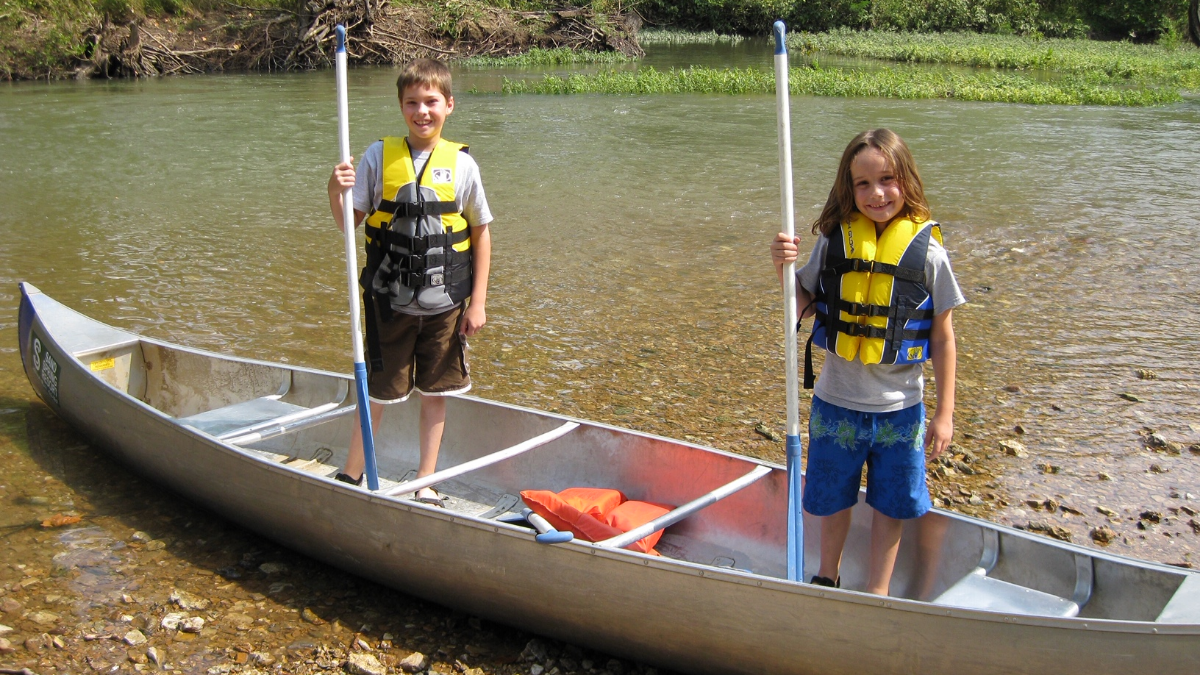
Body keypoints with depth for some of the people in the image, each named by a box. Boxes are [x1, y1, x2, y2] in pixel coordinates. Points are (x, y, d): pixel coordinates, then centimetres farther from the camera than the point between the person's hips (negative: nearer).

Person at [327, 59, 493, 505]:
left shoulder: (461, 163, -3)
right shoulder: (379, 157, -2)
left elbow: (481, 233, 3)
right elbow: (348, 224, -2)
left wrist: (478, 302, 1)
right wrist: (335, 192, -23)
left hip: (444, 304, 1)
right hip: (389, 302, -1)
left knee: (435, 394, 10)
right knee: (378, 393, 7)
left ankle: (426, 484, 25)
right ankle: (349, 476, 27)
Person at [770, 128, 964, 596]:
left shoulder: (927, 251, -10)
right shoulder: (834, 242, -6)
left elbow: (943, 338, -4)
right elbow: (805, 306, 8)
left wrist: (945, 414, -3)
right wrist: (784, 268, -12)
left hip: (899, 409, -1)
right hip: (836, 403, 1)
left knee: (890, 506, 13)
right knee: (832, 499, 18)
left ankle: (877, 594, 32)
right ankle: (828, 576, 42)